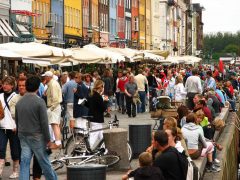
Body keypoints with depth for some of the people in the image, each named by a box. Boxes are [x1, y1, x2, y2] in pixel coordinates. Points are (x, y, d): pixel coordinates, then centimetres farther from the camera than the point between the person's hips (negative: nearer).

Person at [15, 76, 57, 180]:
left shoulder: (19, 102, 5)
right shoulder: (39, 101, -13)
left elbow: (17, 121, 12)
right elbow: (44, 122, -14)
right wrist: (48, 139, -7)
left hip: (23, 136, 5)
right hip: (36, 137, -5)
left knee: (24, 163, 3)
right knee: (44, 162, 8)